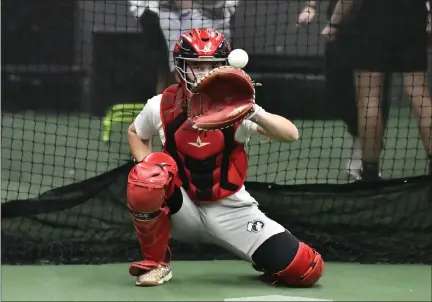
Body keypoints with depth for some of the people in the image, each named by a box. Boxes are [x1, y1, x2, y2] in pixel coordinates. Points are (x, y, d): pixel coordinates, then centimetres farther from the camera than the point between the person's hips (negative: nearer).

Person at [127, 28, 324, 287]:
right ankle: (156, 261, -8)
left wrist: (255, 114, -46)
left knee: (307, 270, -15)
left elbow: (292, 135, -27)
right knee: (146, 177, -33)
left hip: (230, 209, -1)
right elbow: (135, 133, 13)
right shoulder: (161, 107, -10)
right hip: (183, 208, 1)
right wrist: (147, 166, -7)